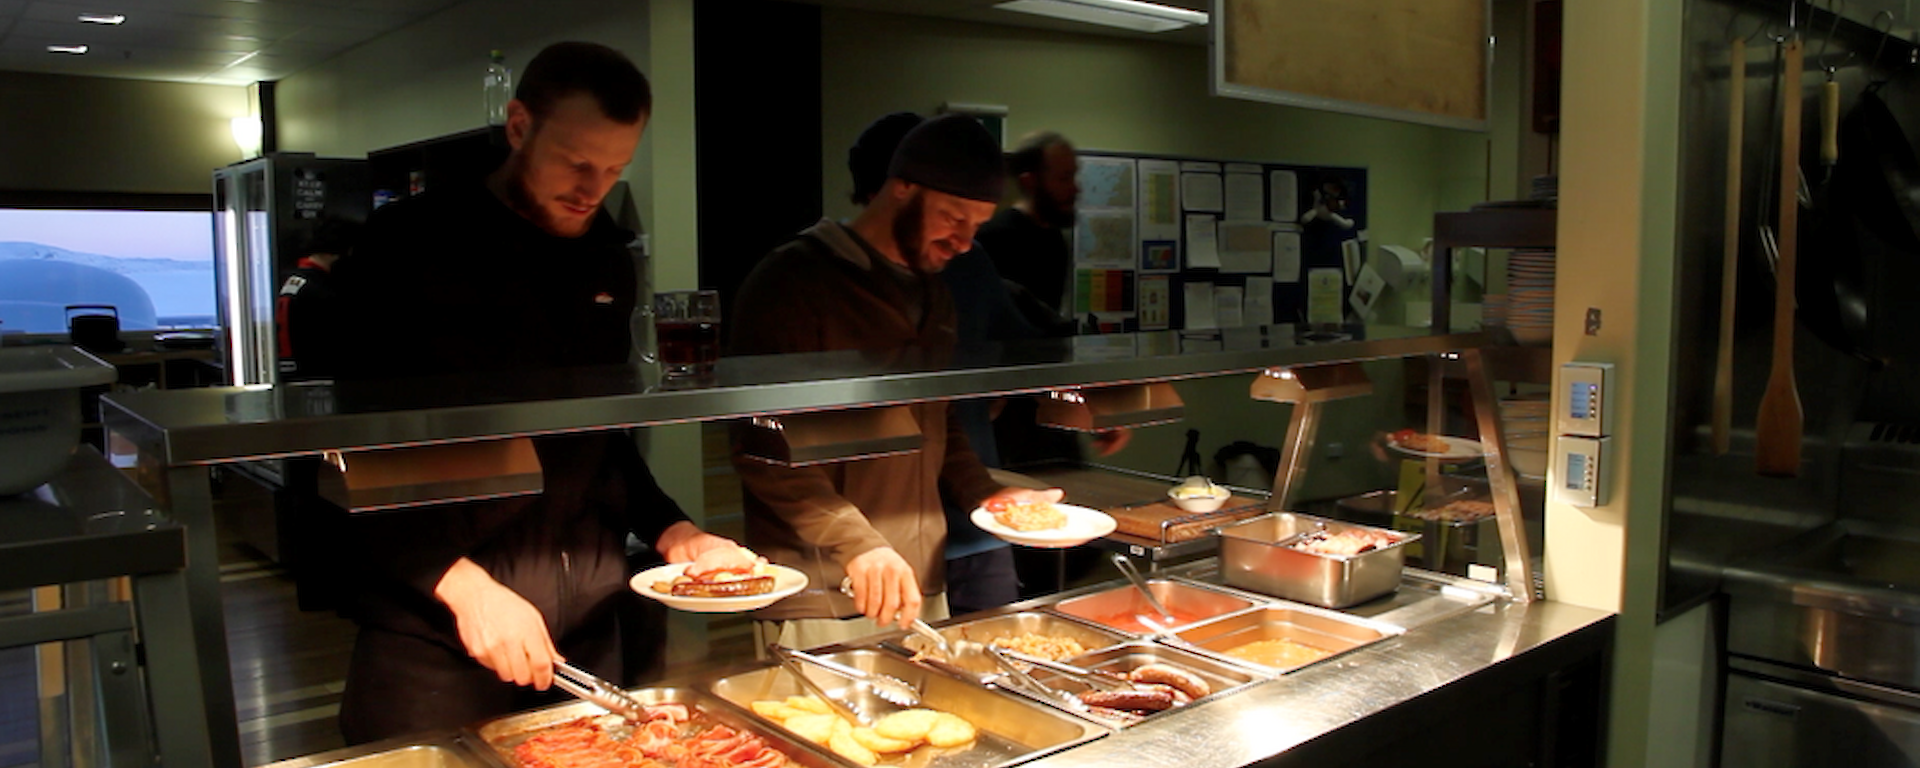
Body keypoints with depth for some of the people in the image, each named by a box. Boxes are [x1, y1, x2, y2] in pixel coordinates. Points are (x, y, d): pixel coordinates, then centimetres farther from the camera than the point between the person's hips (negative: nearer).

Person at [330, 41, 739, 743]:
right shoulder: (412, 245, -8)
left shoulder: (607, 257, 7)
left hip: (592, 626, 5)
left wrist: (667, 529, 2)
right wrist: (459, 581, -20)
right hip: (434, 632, -4)